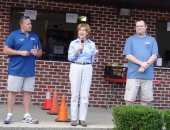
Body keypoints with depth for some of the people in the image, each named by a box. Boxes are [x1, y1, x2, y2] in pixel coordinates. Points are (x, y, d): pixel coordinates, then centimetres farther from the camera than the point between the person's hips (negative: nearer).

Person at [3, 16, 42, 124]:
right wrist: (21, 52, -14)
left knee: (28, 92, 6)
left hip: (30, 71, 4)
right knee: (13, 91, 1)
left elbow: (40, 52, 19)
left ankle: (27, 116, 13)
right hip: (16, 70, -4)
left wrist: (36, 53, -6)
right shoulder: (14, 35, -2)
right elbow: (5, 50, -6)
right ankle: (9, 115, 10)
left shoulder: (35, 37, 12)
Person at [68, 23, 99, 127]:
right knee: (75, 94, -1)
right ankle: (73, 118, 4)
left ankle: (82, 118, 5)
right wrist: (78, 50, -16)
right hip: (75, 68, -1)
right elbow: (70, 58, -3)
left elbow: (93, 60, 7)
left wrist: (96, 55, -13)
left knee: (85, 95, 0)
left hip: (87, 69, 1)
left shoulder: (92, 44, 9)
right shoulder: (73, 43, 5)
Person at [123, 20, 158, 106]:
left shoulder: (152, 40, 10)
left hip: (148, 75, 2)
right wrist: (141, 63, -14)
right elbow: (128, 55, -3)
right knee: (129, 99, -4)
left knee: (145, 99, 7)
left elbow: (154, 56, 1)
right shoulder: (130, 40, 7)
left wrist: (145, 66, -14)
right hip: (133, 74, -1)